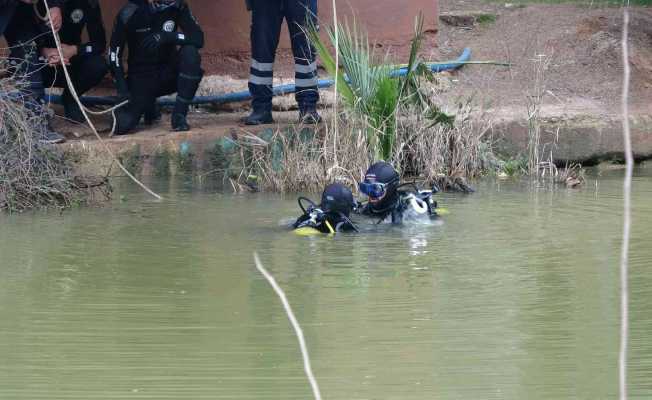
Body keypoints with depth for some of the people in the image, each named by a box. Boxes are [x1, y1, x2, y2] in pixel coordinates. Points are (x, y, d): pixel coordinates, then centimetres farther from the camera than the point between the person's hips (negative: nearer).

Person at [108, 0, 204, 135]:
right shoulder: (129, 13, -17)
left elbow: (198, 38, -18)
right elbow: (114, 52, -9)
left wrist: (167, 36, -34)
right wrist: (122, 88, -17)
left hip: (167, 73, 1)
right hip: (140, 77, -1)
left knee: (190, 53, -31)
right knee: (121, 126, -22)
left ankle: (179, 115, -16)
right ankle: (148, 105, 15)